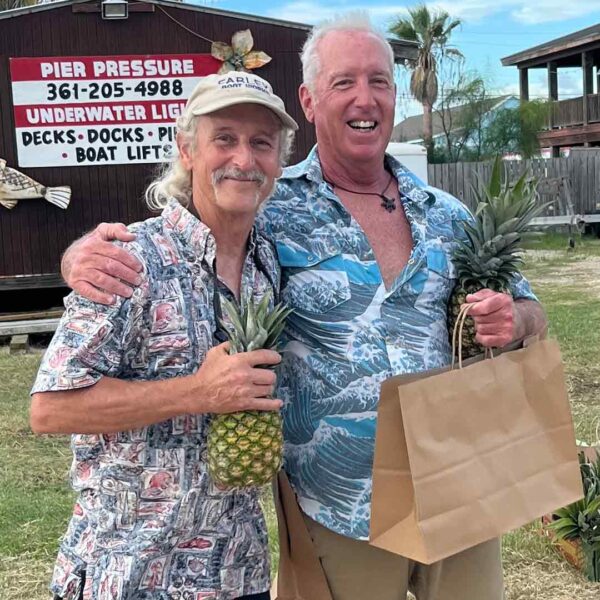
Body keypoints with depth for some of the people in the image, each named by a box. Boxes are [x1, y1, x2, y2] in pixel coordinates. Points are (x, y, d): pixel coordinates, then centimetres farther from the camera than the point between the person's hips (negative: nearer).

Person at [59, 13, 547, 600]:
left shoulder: (446, 215, 4)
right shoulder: (270, 211, -8)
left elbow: (527, 308, 14)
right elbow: (143, 250, -6)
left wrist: (513, 320, -9)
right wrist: (86, 254, -29)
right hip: (341, 509, -3)